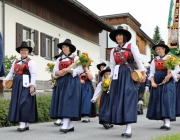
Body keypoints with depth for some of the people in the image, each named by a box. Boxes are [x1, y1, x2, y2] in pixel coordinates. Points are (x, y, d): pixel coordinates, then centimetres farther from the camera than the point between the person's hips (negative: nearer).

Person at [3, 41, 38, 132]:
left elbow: (33, 75, -9)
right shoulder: (16, 61, 19)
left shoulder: (30, 62, -1)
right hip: (17, 84, 7)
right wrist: (5, 80, 1)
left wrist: (32, 86, -19)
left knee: (24, 103, -11)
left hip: (25, 84, -7)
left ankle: (24, 123, -9)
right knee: (17, 103, 6)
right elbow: (11, 73, 16)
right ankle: (25, 124, 12)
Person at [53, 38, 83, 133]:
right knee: (63, 102, 1)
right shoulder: (59, 60, 18)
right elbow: (54, 72, 10)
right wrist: (58, 73, -13)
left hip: (72, 82, -5)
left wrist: (68, 70, -17)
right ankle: (70, 125, 6)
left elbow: (80, 69, -6)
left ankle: (65, 125, -23)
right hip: (61, 82, 5)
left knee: (68, 101, -15)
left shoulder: (75, 58, 6)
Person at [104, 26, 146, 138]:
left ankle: (129, 129, -15)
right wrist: (111, 79, 7)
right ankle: (127, 127, 4)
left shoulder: (132, 46, 5)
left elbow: (138, 60, -4)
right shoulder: (113, 51, 16)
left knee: (128, 98, -12)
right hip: (118, 76, 5)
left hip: (129, 75, -5)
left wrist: (143, 73, -12)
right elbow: (112, 66, 14)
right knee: (118, 99, -1)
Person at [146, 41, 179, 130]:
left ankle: (167, 123, -18)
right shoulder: (154, 60, 13)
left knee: (167, 101, -13)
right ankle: (164, 122, 10)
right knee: (158, 101, 2)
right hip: (157, 83, 4)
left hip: (167, 83, -4)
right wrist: (152, 82, -6)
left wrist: (169, 76, -17)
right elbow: (151, 72, 9)